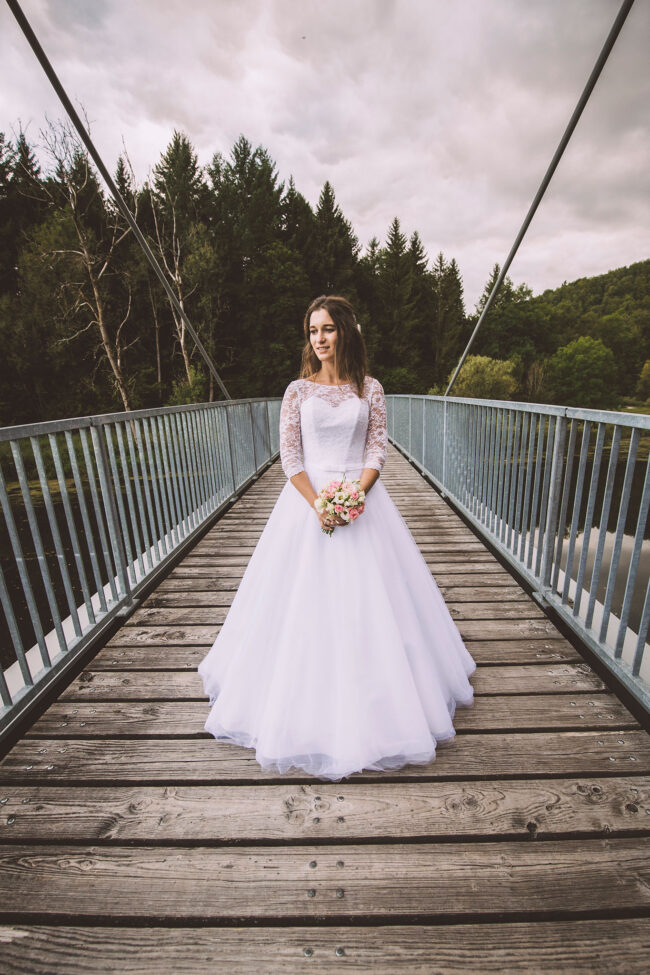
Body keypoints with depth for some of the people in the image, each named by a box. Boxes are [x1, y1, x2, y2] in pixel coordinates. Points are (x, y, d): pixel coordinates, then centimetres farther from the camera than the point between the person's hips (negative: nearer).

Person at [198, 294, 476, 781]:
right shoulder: (298, 390, 4)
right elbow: (289, 456, -2)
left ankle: (371, 704, 30)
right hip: (306, 499, 0)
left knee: (367, 600, 6)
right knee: (304, 601, 5)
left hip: (362, 498, 0)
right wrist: (317, 503, -16)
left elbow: (378, 450, 1)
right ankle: (307, 709, 29)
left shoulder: (370, 388, 5)